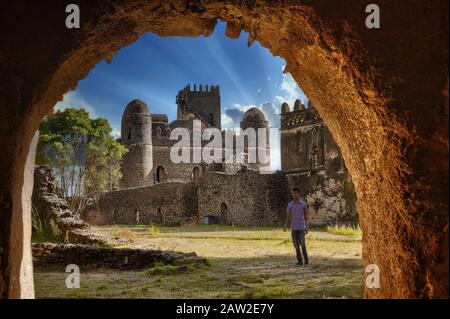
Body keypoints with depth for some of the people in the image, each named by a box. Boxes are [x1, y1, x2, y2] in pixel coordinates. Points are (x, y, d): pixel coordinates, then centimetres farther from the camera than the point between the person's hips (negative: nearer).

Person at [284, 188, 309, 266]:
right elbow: (288, 216, 7)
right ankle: (300, 261, 11)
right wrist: (286, 226, -7)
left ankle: (306, 259, 3)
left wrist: (306, 227, -2)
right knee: (296, 245, 2)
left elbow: (306, 216, 3)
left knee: (302, 244, -13)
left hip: (301, 228, -2)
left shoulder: (304, 204, -1)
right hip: (293, 228, 2)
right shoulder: (290, 205, 4)